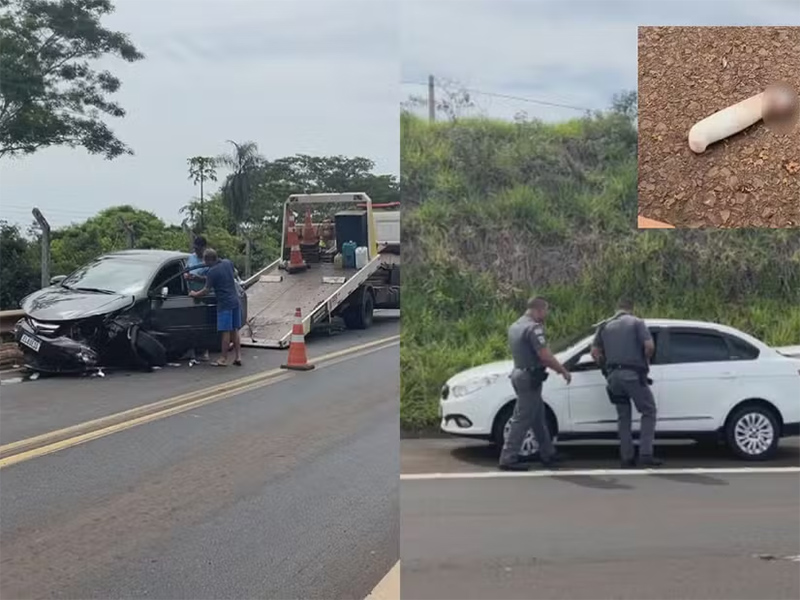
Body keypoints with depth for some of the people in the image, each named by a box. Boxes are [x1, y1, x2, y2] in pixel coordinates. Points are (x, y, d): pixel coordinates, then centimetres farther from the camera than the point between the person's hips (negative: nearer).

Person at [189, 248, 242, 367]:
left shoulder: (212, 272, -15)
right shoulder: (228, 263, 4)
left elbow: (206, 290, -12)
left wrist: (195, 294, 4)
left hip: (224, 303, -7)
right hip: (235, 301, 7)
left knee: (226, 332, -3)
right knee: (235, 330, 12)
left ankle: (223, 359, 2)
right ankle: (238, 356, 12)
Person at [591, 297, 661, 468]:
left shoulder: (605, 326, 15)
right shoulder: (636, 322, 3)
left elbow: (595, 352, 9)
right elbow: (649, 345, -9)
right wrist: (645, 360, 9)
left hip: (613, 375, 5)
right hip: (633, 374, -4)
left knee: (623, 416, 13)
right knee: (648, 412, 4)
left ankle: (627, 457, 10)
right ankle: (645, 454, -6)